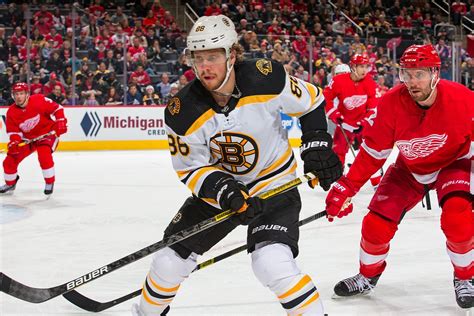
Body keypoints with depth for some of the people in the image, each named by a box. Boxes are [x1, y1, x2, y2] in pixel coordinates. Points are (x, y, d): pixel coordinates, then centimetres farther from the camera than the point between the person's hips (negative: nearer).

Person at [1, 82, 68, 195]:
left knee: (44, 154, -32)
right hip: (28, 137, 5)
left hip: (47, 133, -5)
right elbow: (13, 131, -6)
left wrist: (61, 122, -26)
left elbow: (57, 108, -16)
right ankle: (10, 183, 28)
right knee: (10, 159, 1)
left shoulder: (39, 100, -23)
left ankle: (50, 182, -11)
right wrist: (14, 141, -25)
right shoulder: (11, 112, -11)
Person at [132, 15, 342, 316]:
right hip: (218, 188, 3)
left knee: (272, 264, -26)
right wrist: (227, 192, -29)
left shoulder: (266, 78, -23)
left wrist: (317, 146, -8)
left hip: (274, 183, -2)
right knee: (170, 261, 4)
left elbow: (312, 100, -4)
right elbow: (191, 169, -12)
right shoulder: (183, 111, -19)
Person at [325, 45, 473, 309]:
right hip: (410, 168, 3)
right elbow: (373, 152, -13)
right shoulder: (391, 104, -23)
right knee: (376, 225, -3)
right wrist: (347, 187, -16)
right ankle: (368, 276, 28)